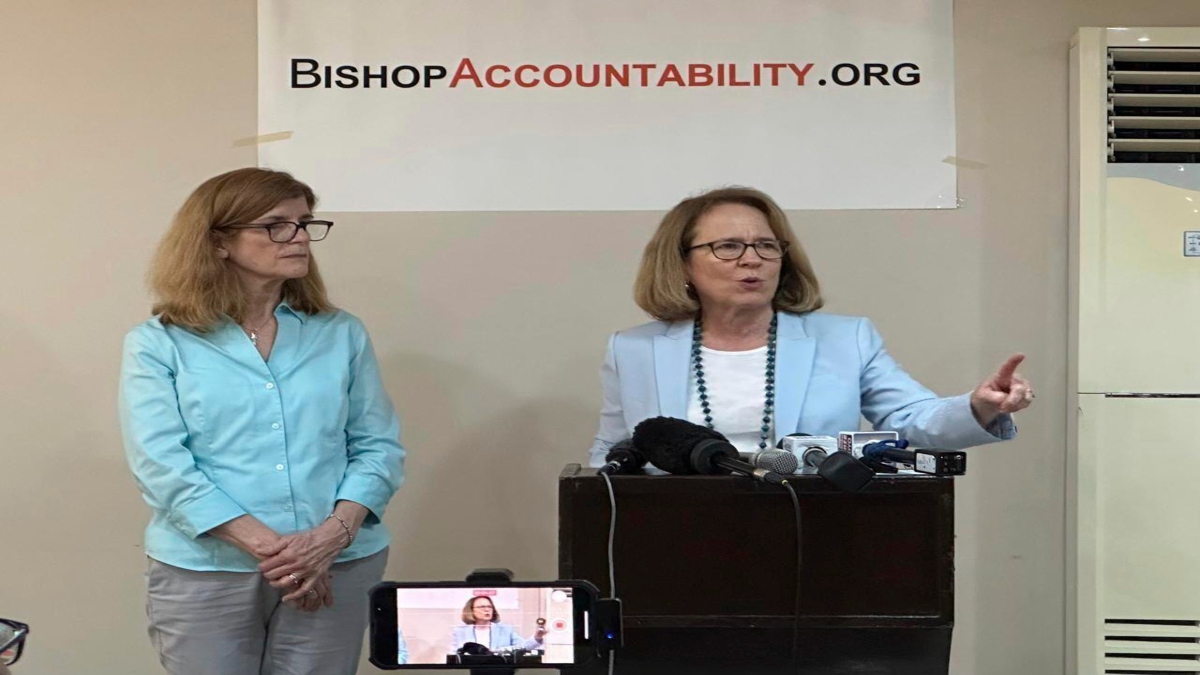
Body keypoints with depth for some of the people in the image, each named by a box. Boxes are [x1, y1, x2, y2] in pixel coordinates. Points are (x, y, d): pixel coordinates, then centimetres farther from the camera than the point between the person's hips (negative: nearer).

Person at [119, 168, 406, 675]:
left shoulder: (341, 335, 7)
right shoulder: (157, 344, 0)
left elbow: (379, 446, 4)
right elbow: (161, 465, -9)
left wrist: (334, 535, -13)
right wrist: (266, 547, -16)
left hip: (337, 567, 2)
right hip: (204, 572, -2)